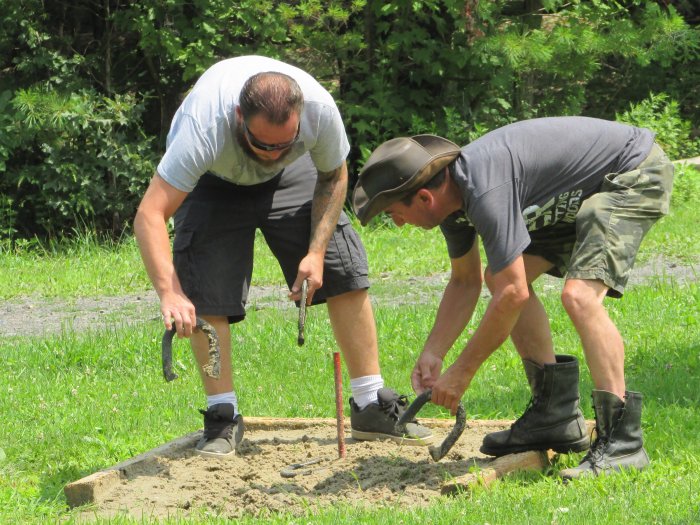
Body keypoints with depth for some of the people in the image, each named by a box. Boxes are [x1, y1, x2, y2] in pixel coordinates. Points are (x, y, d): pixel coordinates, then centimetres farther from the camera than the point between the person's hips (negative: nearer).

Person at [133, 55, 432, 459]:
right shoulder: (204, 128, -45)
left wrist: (317, 251, -22)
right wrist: (170, 294, -58)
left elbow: (333, 177, -11)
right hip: (212, 181, -3)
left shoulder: (320, 109, -35)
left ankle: (372, 407, 1)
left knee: (346, 270, -6)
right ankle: (223, 418, -8)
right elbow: (150, 215, -46)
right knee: (204, 294, -19)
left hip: (290, 176, 3)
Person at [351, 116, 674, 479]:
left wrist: (461, 373, -21)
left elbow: (513, 294, -30)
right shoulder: (452, 190, -1)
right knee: (500, 276, 7)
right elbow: (465, 282, 13)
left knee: (579, 295, -27)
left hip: (635, 176, -10)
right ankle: (555, 415, 9)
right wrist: (432, 353, 2)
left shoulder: (484, 190, -32)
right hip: (580, 191, 10)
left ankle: (621, 439, -25)